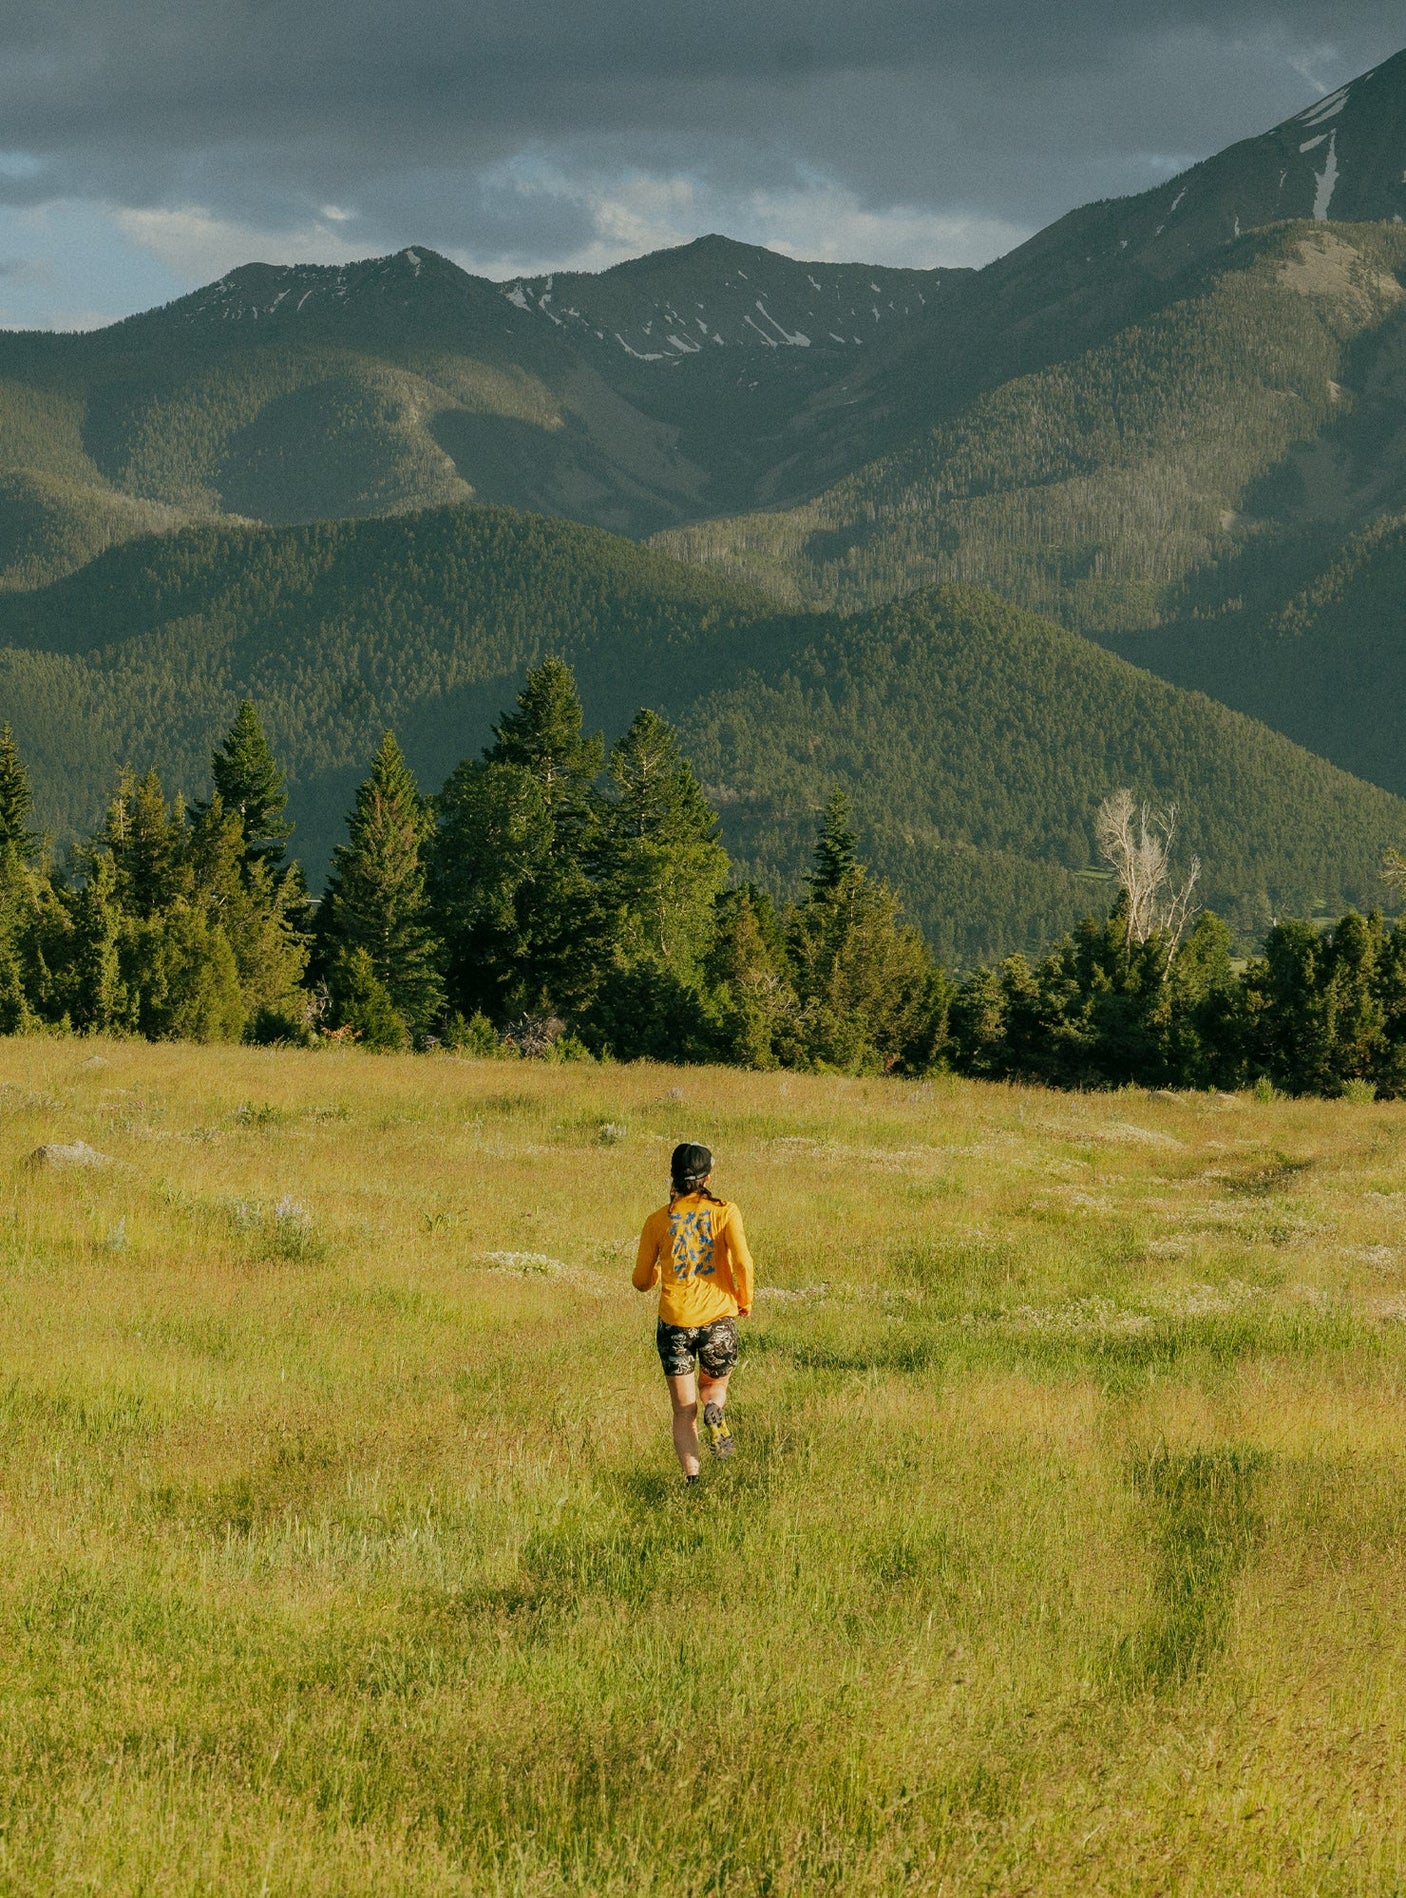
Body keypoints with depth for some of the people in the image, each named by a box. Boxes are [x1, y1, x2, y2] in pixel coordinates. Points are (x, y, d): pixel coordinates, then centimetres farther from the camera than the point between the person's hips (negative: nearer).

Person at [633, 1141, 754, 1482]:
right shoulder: (724, 1212, -3)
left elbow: (641, 1281, 7)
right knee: (714, 1386, 23)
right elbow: (742, 1262, -15)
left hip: (675, 1322, 0)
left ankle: (692, 1478, -11)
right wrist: (745, 1300, 4)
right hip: (718, 1318, 0)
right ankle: (715, 1410, -12)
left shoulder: (658, 1220, 2)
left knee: (684, 1410, 7)